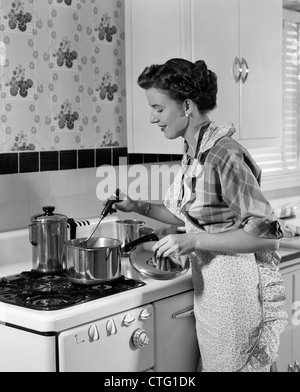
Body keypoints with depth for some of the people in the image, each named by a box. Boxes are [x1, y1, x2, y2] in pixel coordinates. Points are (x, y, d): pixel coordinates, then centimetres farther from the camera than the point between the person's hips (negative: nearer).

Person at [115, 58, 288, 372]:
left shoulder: (224, 155, -21)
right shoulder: (192, 155, 6)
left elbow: (266, 234, -22)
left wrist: (193, 242, -25)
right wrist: (139, 208, 7)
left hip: (238, 288, -8)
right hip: (208, 287, 8)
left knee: (233, 364, 4)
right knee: (211, 362, 17)